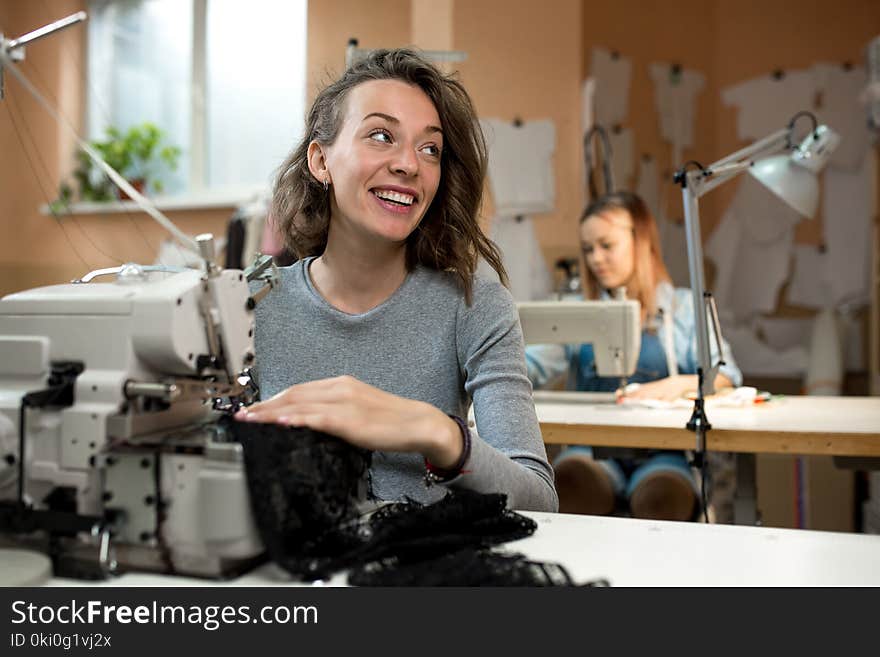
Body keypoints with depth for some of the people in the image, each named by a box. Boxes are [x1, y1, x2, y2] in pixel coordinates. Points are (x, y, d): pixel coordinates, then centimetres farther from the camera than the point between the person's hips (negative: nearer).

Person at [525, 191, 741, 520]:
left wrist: (678, 384, -20)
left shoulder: (683, 306, 12)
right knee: (570, 480, -34)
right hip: (593, 447, 2)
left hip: (662, 449, -1)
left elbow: (727, 376, 1)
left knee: (663, 494, -36)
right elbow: (532, 365, 6)